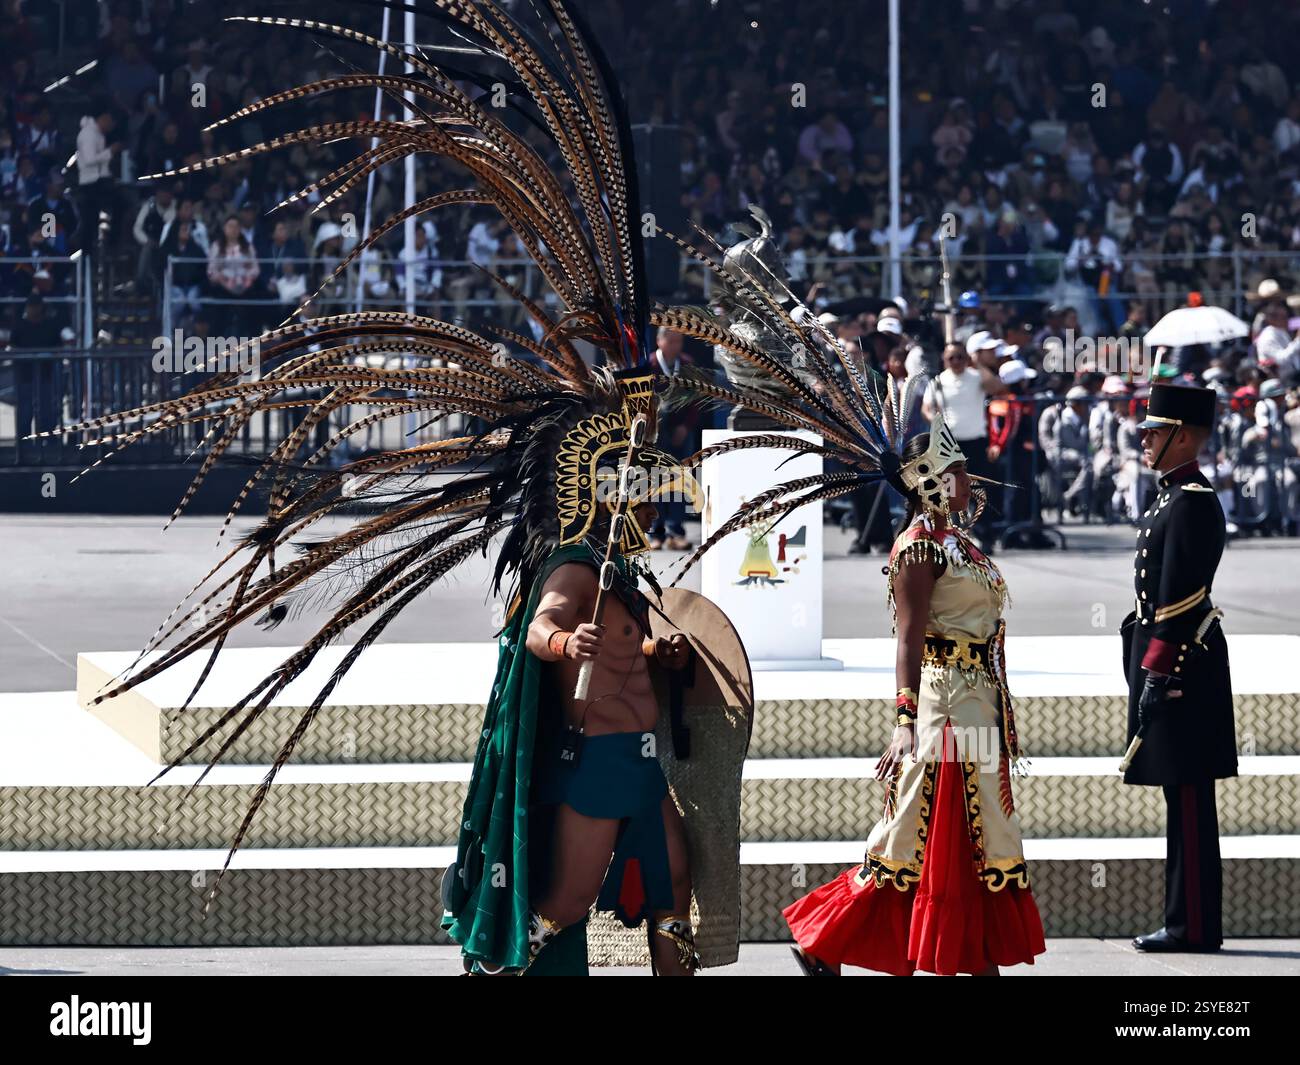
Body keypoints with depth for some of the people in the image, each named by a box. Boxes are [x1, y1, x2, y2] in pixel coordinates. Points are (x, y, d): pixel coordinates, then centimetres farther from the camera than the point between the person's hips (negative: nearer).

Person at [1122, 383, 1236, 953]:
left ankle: (1193, 926, -5)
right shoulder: (1175, 498, 17)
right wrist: (1146, 664, 22)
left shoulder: (1192, 503, -15)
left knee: (1187, 796, -7)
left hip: (1178, 661, -11)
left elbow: (1180, 597, -19)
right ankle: (1190, 921, 15)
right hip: (1172, 660, 11)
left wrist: (1156, 674, -20)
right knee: (1184, 797, 12)